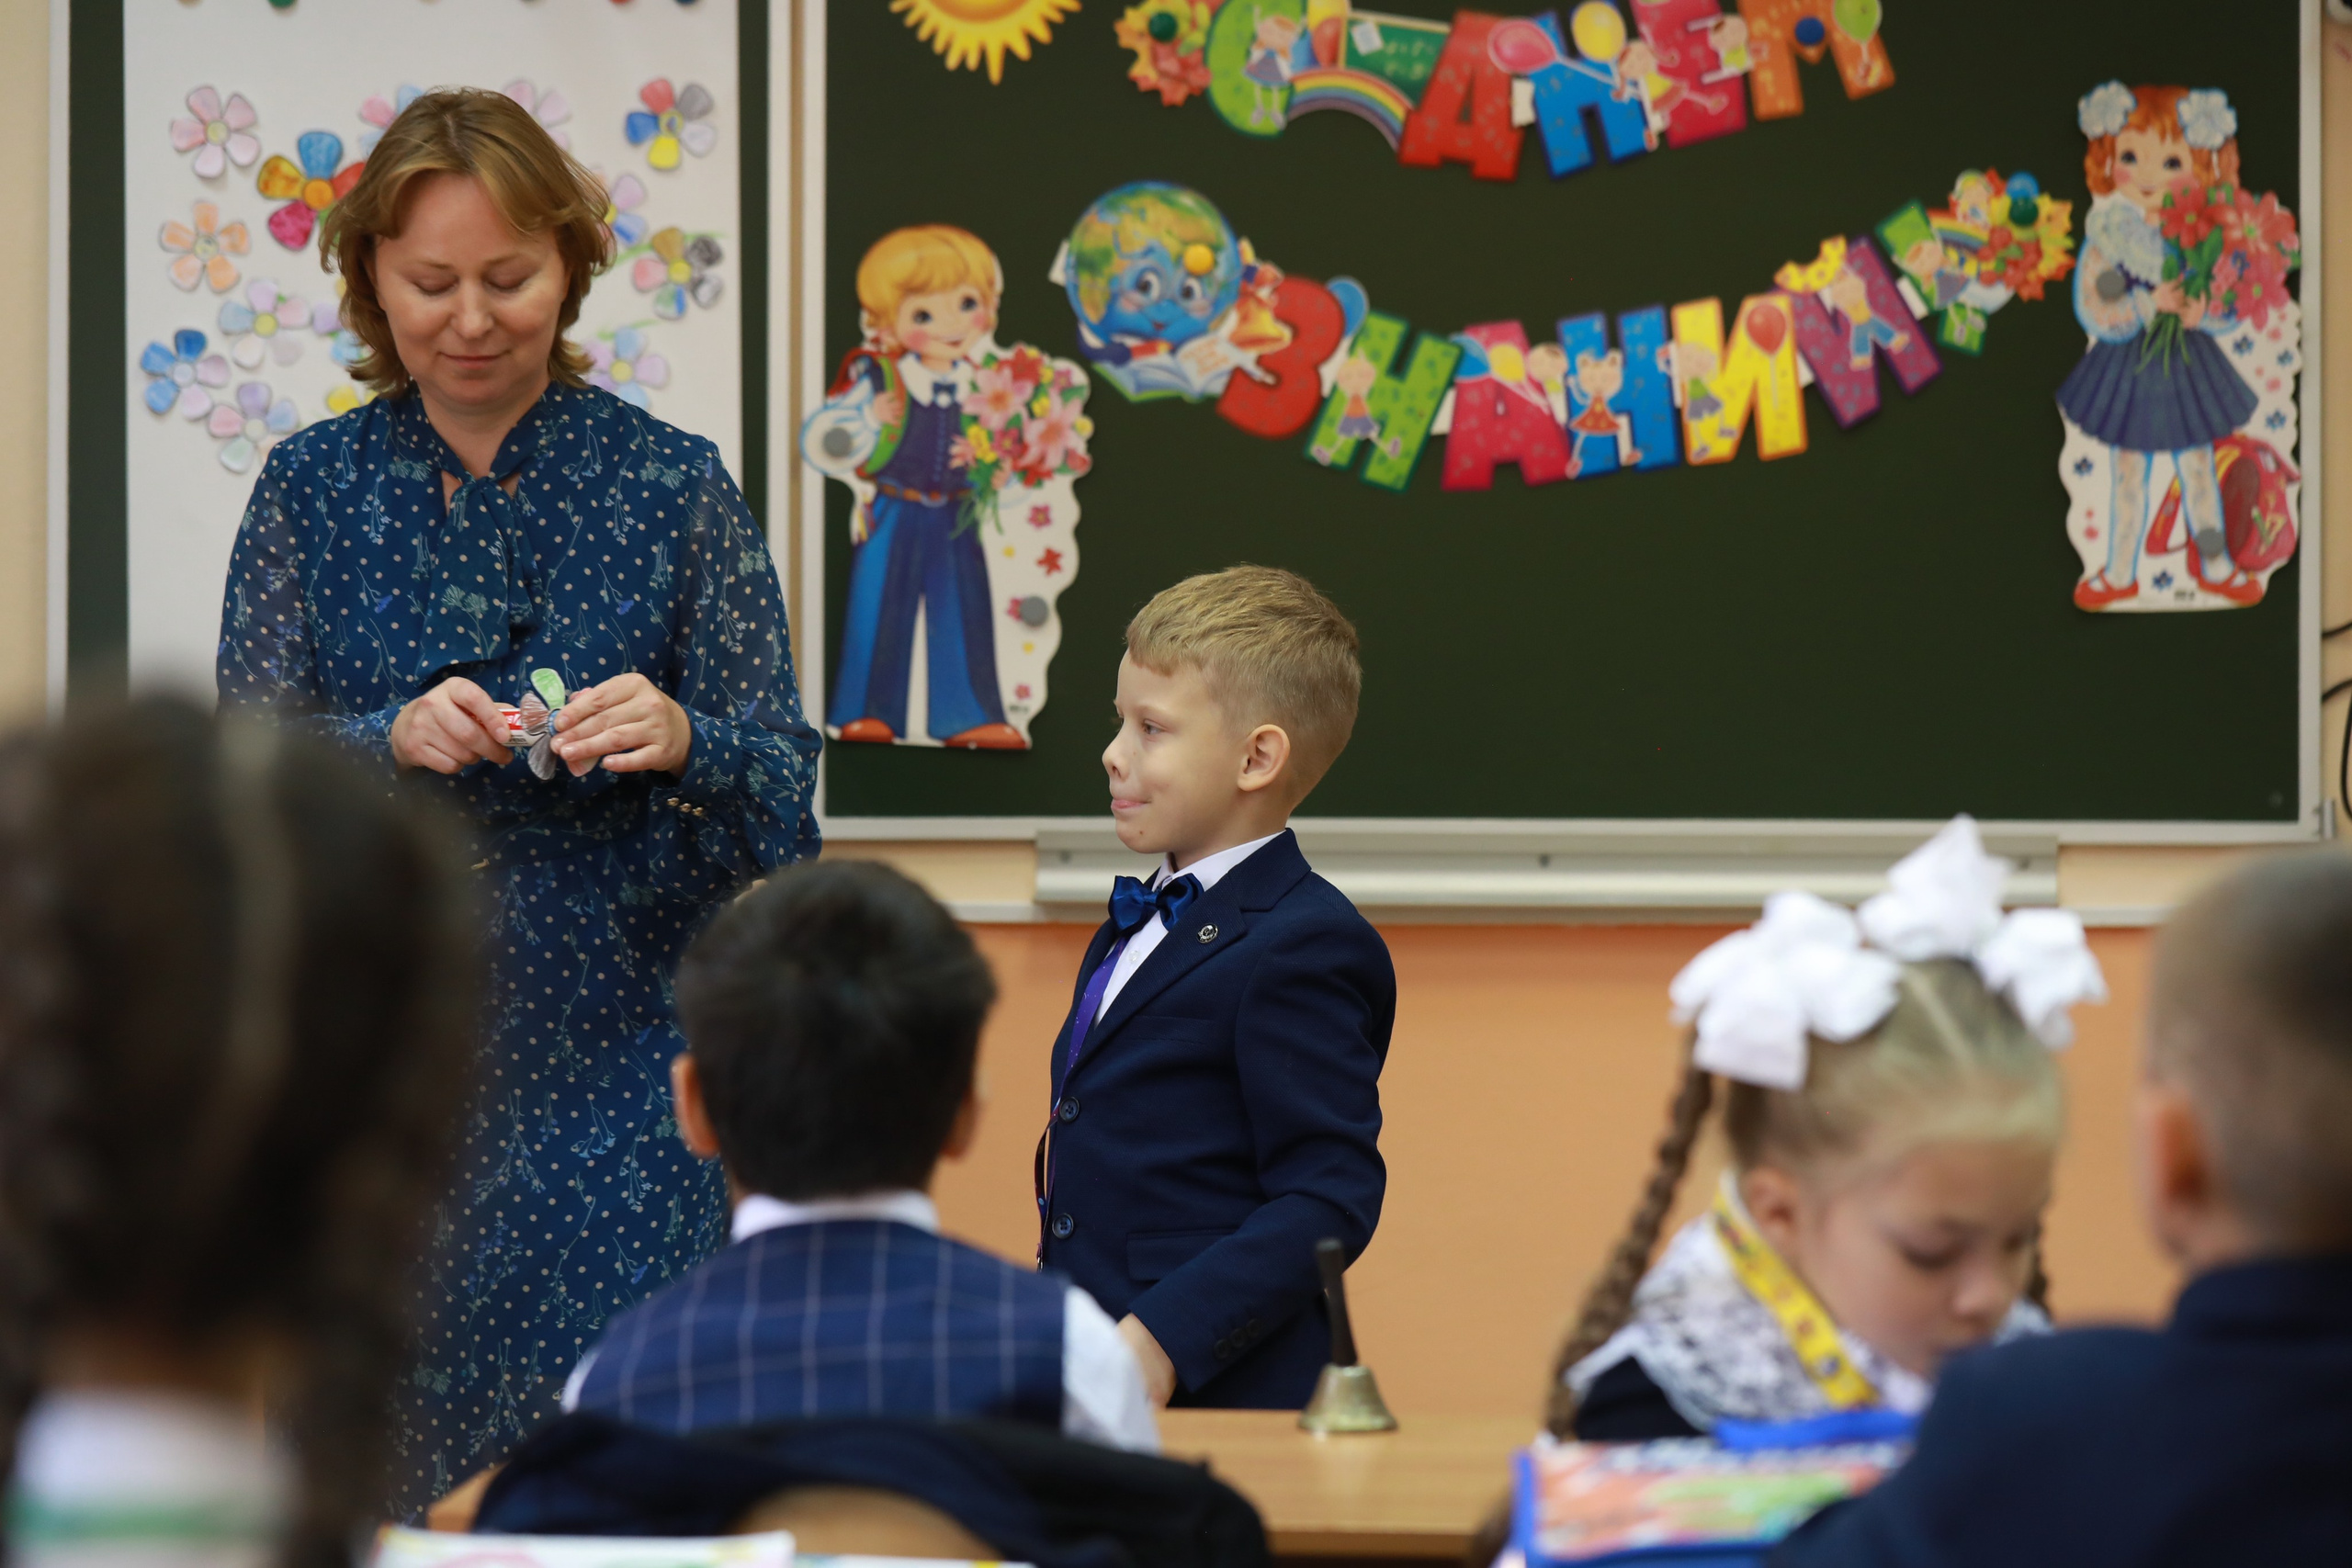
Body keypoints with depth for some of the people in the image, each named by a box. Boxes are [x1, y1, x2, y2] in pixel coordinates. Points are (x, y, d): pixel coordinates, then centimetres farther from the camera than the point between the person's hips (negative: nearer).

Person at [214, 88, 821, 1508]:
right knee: (384, 1442, 3)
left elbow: (785, 775, 0)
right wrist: (391, 742, -17)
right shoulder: (312, 488, 6)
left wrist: (681, 739, -21)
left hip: (614, 1055, -1)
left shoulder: (673, 483, 2)